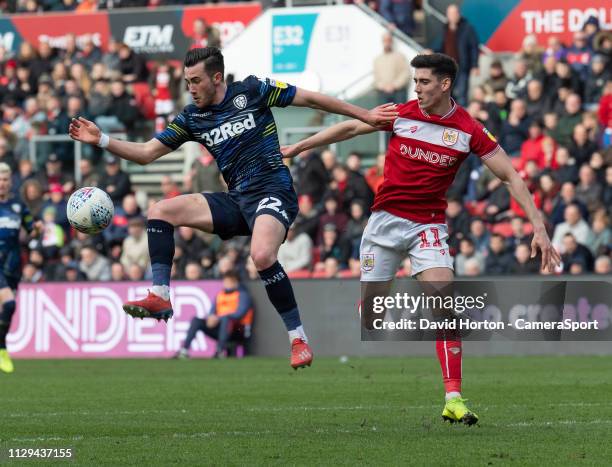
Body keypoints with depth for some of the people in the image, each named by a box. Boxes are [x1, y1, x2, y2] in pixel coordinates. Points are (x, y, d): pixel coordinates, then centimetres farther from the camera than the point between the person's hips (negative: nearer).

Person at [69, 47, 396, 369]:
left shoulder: (252, 91, -5)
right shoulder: (191, 118, 8)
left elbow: (311, 99, 2)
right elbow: (146, 153, 10)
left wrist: (365, 116, 4)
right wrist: (101, 140, -4)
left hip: (273, 193, -6)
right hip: (236, 200, 6)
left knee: (262, 256, -34)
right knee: (160, 211, -7)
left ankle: (298, 339, -21)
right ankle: (160, 297, -12)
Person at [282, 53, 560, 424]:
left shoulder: (469, 130, -7)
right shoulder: (402, 114, -3)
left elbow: (511, 176, -5)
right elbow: (349, 128, 10)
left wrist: (539, 227, -11)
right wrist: (298, 147, 13)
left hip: (428, 226, -2)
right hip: (385, 221, 2)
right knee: (371, 309, 3)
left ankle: (454, 400, -21)